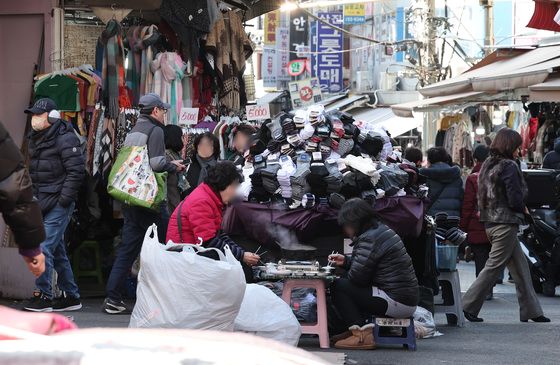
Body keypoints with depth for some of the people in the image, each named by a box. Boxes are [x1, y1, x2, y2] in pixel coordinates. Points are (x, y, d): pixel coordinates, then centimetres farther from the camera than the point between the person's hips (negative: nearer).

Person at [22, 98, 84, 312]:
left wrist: (64, 199, -18)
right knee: (57, 250, 12)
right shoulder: (35, 139, 16)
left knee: (44, 248, -13)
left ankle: (43, 296, -9)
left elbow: (76, 170, -17)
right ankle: (71, 296, 19)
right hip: (43, 204, 9)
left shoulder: (65, 138, -12)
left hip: (58, 204, -9)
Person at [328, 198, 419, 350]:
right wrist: (345, 261, 16)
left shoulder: (369, 239, -17)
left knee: (339, 287, -5)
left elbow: (357, 277, -15)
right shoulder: (381, 230, 14)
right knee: (345, 285, 22)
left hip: (397, 302, -10)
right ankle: (359, 328, 18)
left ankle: (361, 334, -11)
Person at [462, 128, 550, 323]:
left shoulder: (488, 165, 12)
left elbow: (482, 197, 15)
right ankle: (469, 306, -3)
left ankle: (530, 310, 13)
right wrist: (523, 209, 3)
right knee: (493, 267, -4)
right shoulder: (509, 167, -14)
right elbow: (516, 200, -17)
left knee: (520, 266, 12)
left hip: (490, 223, 9)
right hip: (506, 224, -9)